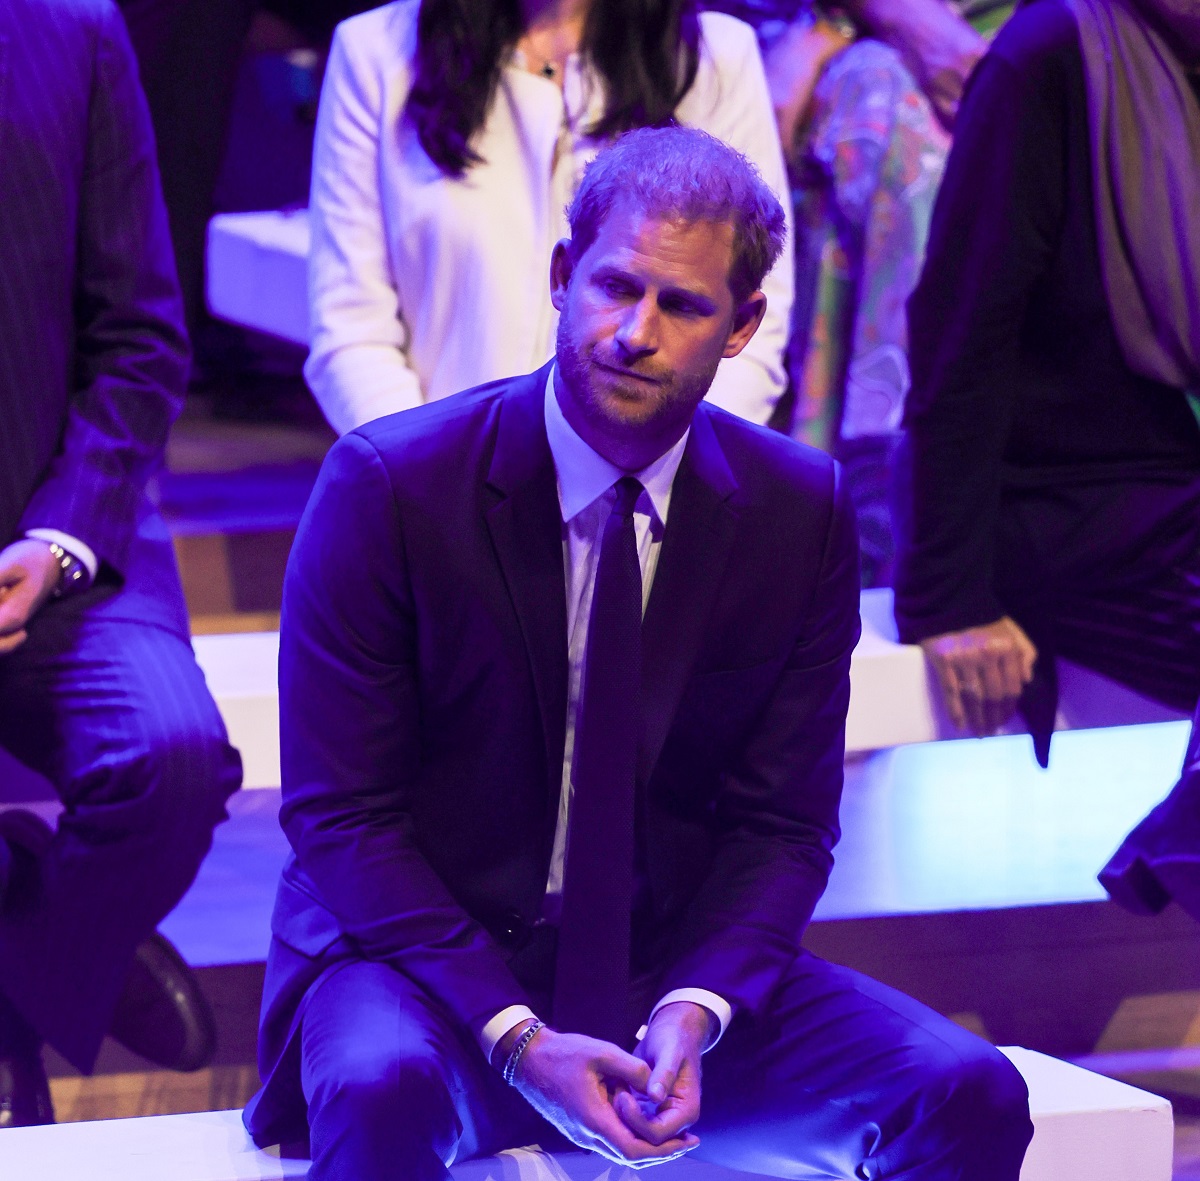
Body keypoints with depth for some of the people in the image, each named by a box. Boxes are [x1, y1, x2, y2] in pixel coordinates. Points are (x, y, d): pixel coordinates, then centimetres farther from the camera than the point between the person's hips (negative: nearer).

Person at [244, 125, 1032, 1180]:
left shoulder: (801, 513, 0)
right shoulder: (388, 488, -10)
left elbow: (782, 824, 3)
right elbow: (341, 814, -11)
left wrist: (693, 1011, -17)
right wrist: (515, 1037, -22)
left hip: (676, 965, 4)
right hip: (431, 963, -3)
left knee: (971, 1093, -17)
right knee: (381, 1088, -38)